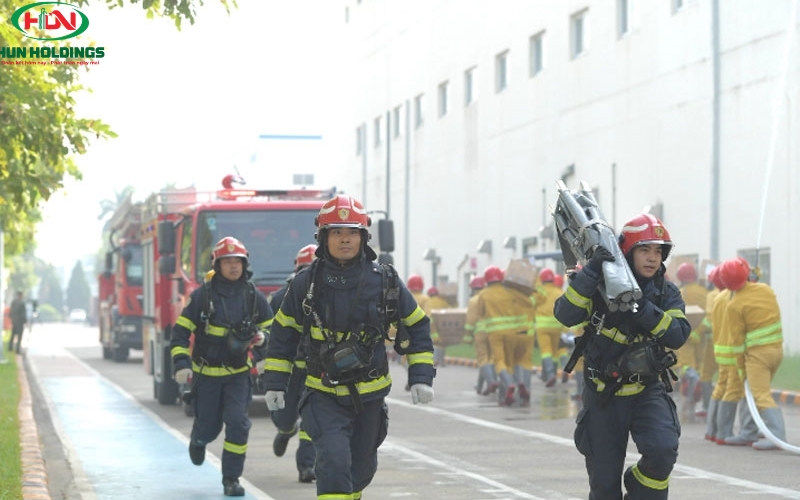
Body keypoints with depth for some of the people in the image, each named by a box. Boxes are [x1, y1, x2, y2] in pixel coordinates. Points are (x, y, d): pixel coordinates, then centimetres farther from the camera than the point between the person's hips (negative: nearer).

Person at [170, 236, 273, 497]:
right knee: (208, 428, 8)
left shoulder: (254, 297, -2)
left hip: (238, 374, 1)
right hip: (206, 374, -1)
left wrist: (260, 338, -11)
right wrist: (181, 365, -17)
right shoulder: (202, 296, -9)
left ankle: (231, 479, -4)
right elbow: (181, 331, -6)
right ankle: (198, 440, 46)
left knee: (238, 423, -15)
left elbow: (271, 328, 12)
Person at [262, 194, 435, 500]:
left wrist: (421, 377, -1)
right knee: (334, 462, -21)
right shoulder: (305, 284, -6)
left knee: (361, 468, 17)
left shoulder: (385, 282, -6)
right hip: (324, 396, -2)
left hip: (370, 395, 2)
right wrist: (275, 383, 4)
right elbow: (283, 333, 6)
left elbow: (417, 326, 6)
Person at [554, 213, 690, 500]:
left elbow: (677, 335, -16)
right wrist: (590, 272, -32)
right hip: (603, 396, -1)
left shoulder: (667, 294, 0)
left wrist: (642, 308, -29)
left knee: (662, 450, -27)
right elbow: (566, 315, -23)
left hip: (648, 392, 1)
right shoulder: (600, 288, -7)